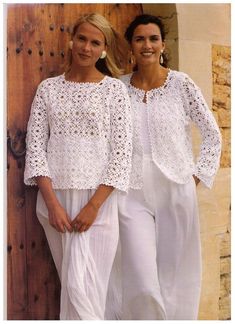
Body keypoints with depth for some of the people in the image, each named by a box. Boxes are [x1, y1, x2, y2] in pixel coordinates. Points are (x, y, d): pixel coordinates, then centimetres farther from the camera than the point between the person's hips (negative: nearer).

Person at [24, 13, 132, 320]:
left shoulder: (115, 89, 1)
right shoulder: (48, 88, 7)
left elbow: (122, 151, -4)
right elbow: (35, 146, 2)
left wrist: (94, 205, -12)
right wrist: (52, 202, -8)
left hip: (97, 198, -3)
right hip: (55, 197, 3)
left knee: (81, 286, -9)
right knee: (72, 282, 11)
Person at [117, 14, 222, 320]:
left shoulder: (182, 84, -2)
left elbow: (212, 135, 4)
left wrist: (197, 176, 0)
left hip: (176, 191, 0)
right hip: (133, 194, 1)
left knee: (176, 275, 8)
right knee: (142, 282, -5)